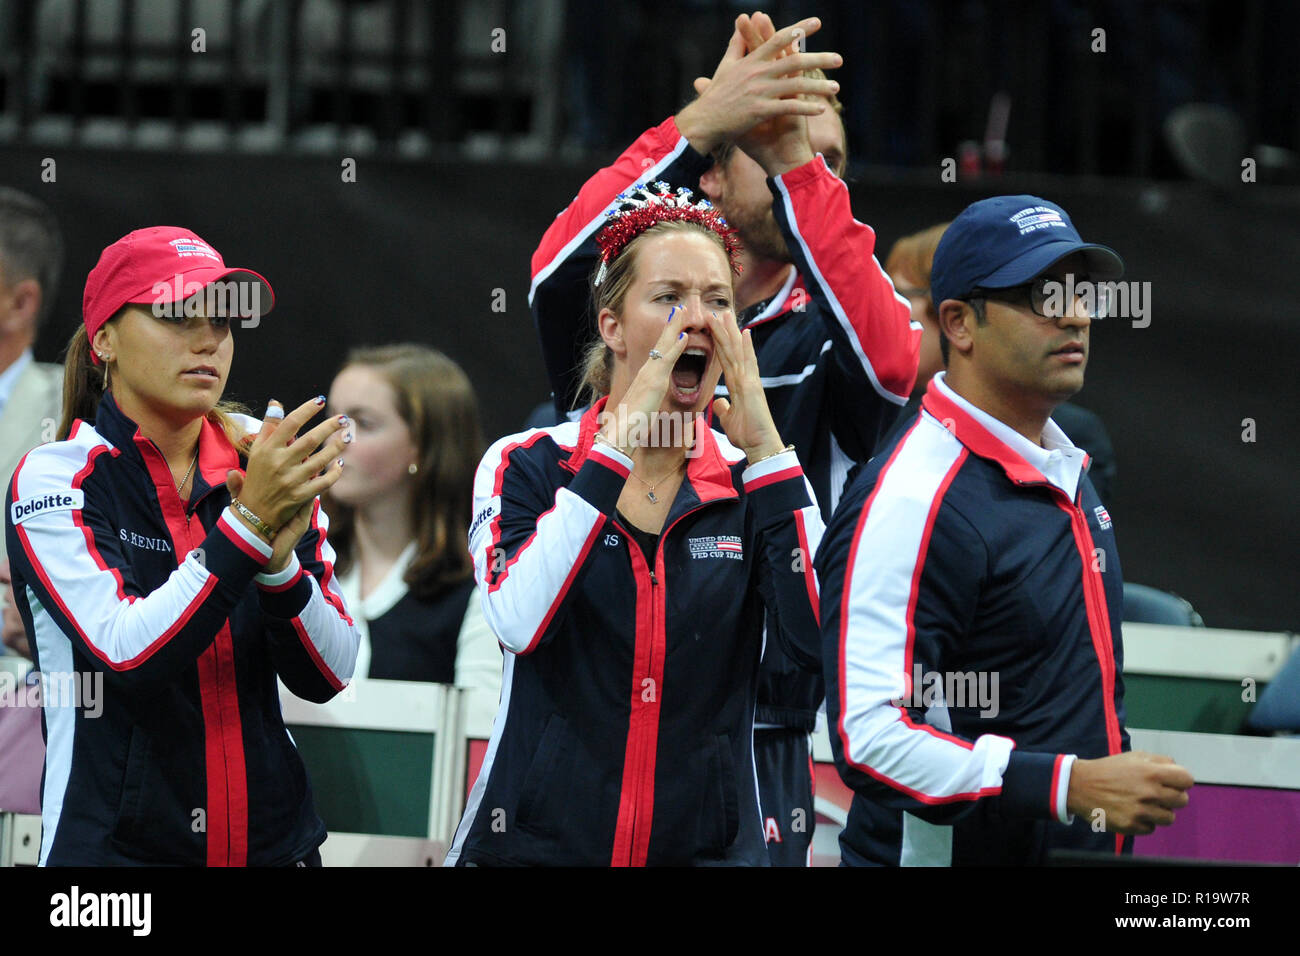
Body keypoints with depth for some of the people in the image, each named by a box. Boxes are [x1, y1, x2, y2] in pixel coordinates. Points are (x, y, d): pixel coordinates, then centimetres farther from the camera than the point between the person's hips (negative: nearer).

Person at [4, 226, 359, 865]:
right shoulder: (54, 479, -8)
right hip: (115, 847, -4)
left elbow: (326, 677, -3)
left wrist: (277, 560, -20)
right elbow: (127, 654, -21)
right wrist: (249, 525, -27)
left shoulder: (265, 470, 2)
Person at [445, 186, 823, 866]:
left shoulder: (751, 485, 3)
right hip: (533, 843, -2)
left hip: (708, 845, 2)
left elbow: (823, 641, -13)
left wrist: (767, 452, -13)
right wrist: (617, 445, -19)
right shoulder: (525, 466, -1)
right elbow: (517, 619, -20)